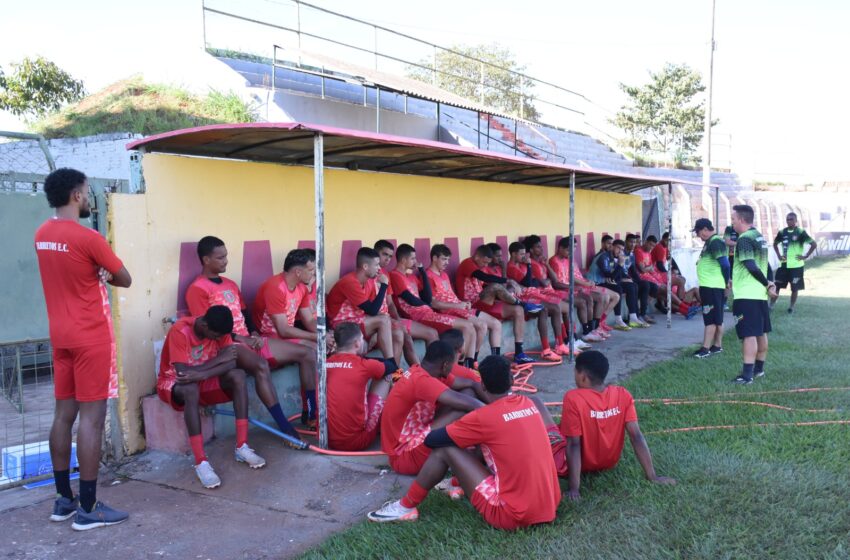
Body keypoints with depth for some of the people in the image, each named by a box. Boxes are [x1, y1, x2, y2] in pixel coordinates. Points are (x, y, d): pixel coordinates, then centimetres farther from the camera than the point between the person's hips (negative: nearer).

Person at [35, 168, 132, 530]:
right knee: (91, 418, -4)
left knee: (64, 414, 12)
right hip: (91, 338, -8)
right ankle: (88, 508, 1)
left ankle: (64, 499, 21)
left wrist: (93, 273, 1)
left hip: (61, 336, 8)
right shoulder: (87, 237, -16)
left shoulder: (42, 235, 8)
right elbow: (124, 279, -6)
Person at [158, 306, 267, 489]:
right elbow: (183, 372, -33)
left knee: (238, 375, -23)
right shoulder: (179, 331, -27)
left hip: (204, 380, 5)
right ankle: (201, 462, -37)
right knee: (191, 389, -40)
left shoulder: (218, 330, -11)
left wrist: (201, 374, -36)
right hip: (174, 382, -5)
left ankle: (241, 447, -22)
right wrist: (219, 358, -28)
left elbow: (231, 363, -19)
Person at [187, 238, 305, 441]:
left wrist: (255, 334, -1)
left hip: (249, 339, 9)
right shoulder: (197, 289, -5)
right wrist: (240, 339, -15)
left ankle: (314, 413, -1)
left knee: (306, 354, -2)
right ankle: (285, 428, -37)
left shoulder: (230, 284, 20)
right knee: (261, 365, -40)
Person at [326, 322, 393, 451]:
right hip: (356, 441, -6)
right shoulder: (364, 365, -10)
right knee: (385, 377, 9)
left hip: (326, 440, 6)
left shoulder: (325, 363, 1)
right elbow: (391, 367, 12)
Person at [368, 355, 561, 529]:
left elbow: (431, 440, -5)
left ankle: (406, 507, 13)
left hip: (512, 514, -7)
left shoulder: (485, 417, -13)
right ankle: (460, 484, 44)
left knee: (445, 449, 0)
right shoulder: (530, 404, 6)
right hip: (549, 507, 7)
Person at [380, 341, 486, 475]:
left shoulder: (419, 372, 2)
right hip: (404, 456, -10)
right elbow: (463, 402, -34)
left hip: (415, 437, 10)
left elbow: (470, 384, 8)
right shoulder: (422, 380, -25)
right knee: (464, 412, -23)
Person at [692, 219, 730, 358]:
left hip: (712, 286, -10)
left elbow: (725, 264, -19)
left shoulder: (715, 242, -15)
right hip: (708, 285, 10)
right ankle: (717, 346, 22)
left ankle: (706, 348, -7)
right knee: (716, 318, 15)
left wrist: (726, 282, -10)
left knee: (710, 318, -8)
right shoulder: (709, 242, 16)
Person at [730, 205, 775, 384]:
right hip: (759, 294, 9)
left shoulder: (744, 239, -15)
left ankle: (747, 375, -11)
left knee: (749, 335, -10)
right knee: (761, 332, 16)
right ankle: (759, 368, 28)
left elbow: (752, 267, -21)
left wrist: (767, 283, -10)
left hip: (746, 295, -9)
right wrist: (770, 283, 6)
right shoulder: (759, 237, 14)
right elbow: (763, 264, 15)